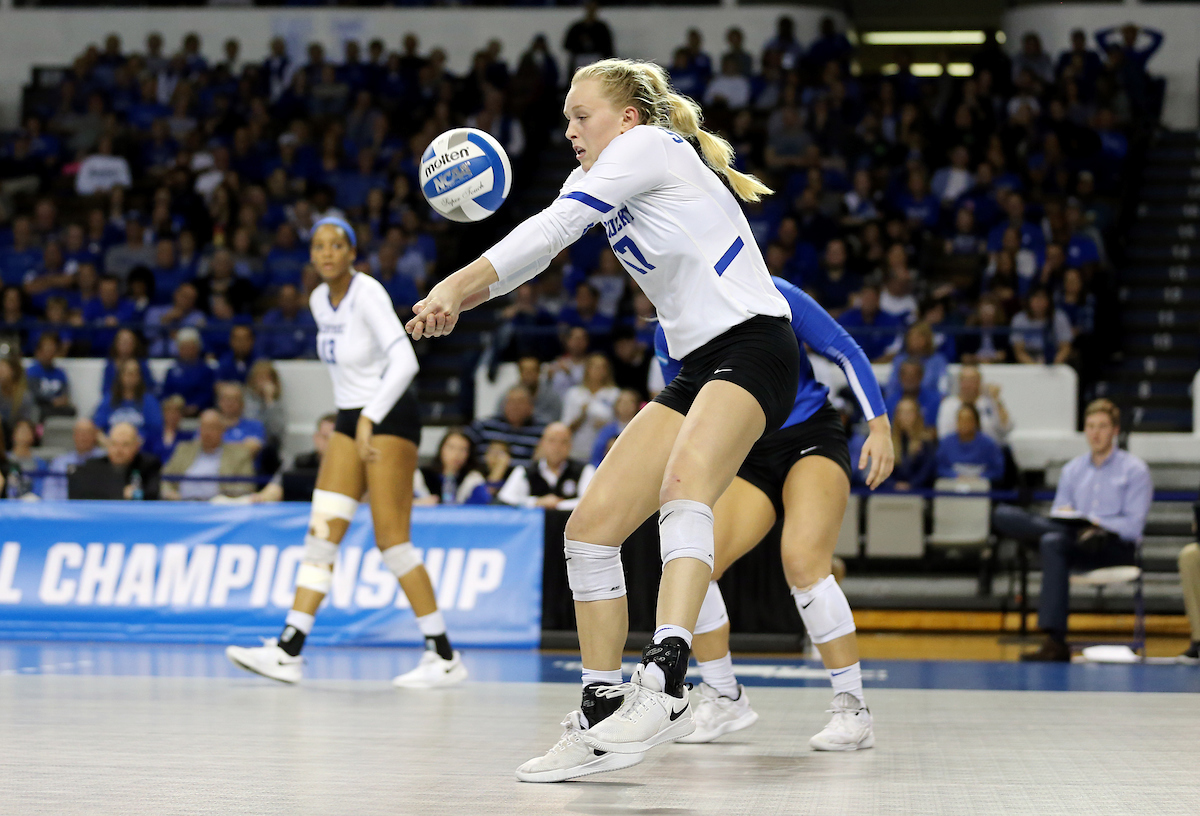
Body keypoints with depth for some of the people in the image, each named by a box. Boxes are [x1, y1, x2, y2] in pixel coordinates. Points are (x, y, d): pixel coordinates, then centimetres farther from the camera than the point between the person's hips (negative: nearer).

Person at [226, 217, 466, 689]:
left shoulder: (368, 295, -17)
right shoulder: (319, 301, 7)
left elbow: (404, 361, -28)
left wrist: (370, 418, -34)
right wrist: (354, 419, 19)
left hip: (390, 417, -8)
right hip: (350, 420, 8)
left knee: (391, 540, -9)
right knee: (321, 533, -1)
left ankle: (445, 658, -1)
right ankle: (288, 650, -4)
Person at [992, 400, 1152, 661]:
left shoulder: (1134, 470, 5)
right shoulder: (1072, 470, 20)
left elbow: (1133, 526, -5)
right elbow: (1057, 515, 17)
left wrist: (1098, 525, -20)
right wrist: (1064, 516, -8)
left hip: (1117, 547, -5)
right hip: (1072, 536, 5)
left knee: (1054, 543, -39)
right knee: (1003, 515, -17)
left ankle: (1055, 643, -44)